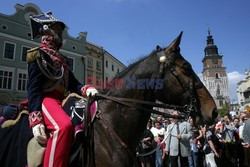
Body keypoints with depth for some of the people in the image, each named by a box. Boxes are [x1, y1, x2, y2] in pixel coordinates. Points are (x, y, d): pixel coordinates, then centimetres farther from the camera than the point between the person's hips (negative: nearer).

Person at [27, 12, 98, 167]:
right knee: (64, 126, -38)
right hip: (46, 99, -9)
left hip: (63, 100, 9)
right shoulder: (39, 54, 1)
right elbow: (33, 88, -10)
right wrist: (36, 120, -21)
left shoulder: (61, 58, 25)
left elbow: (73, 83, 18)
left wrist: (87, 89, -6)